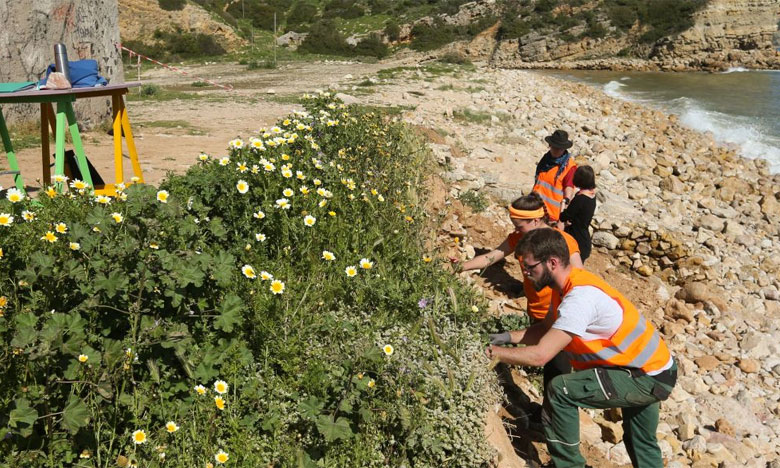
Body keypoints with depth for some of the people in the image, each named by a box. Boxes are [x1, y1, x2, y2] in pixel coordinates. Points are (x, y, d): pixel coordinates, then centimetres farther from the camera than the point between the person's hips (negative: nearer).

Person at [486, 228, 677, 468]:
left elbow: (539, 356, -34)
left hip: (648, 379, -10)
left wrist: (491, 352, -24)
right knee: (642, 444, 28)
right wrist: (510, 336, -6)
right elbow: (546, 329, 8)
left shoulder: (580, 297, -33)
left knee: (560, 390, -17)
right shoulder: (569, 285, -4)